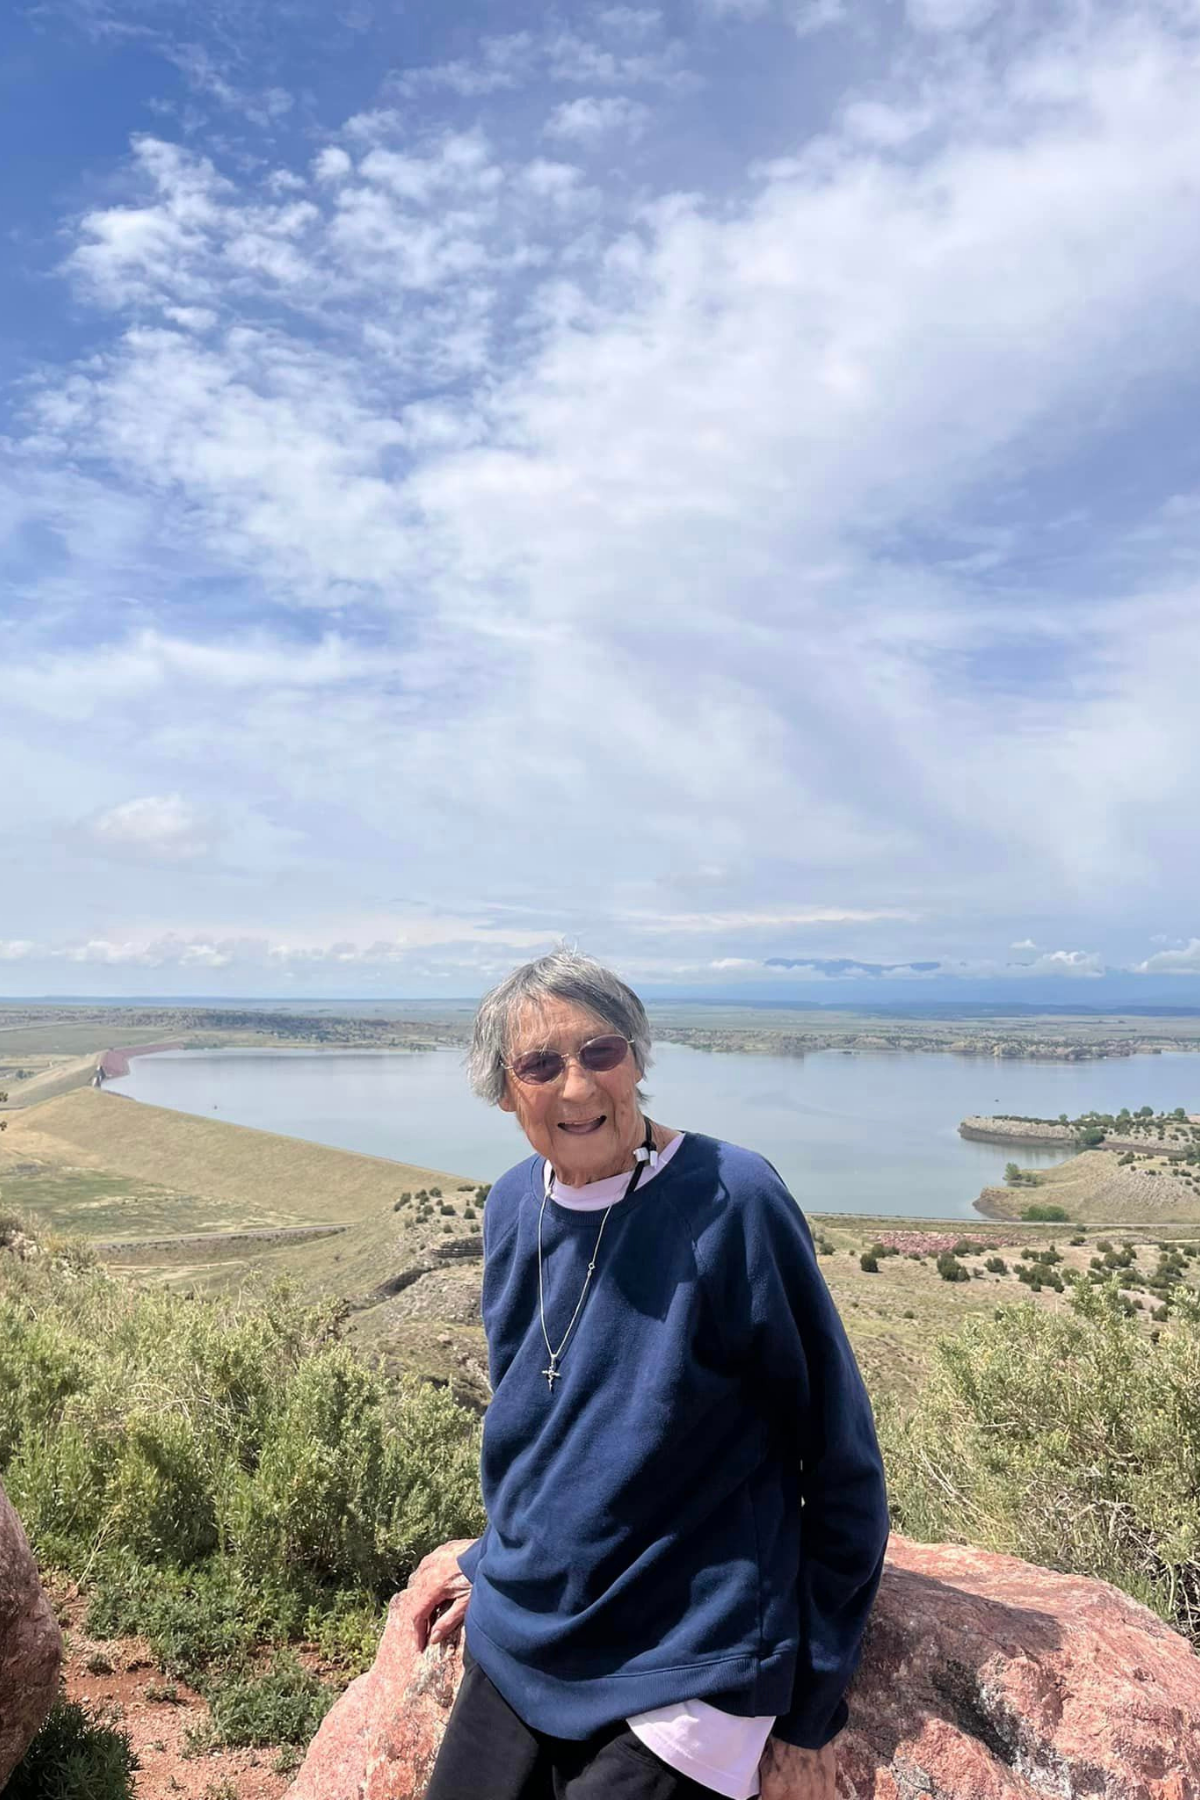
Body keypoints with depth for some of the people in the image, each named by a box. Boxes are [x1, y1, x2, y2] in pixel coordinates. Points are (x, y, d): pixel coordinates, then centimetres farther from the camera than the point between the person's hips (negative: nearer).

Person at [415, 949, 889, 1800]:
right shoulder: (515, 1206, -3)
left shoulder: (730, 1200, -21)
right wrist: (495, 1561, 12)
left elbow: (840, 1458, -13)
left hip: (684, 1675, -5)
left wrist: (808, 1717, -8)